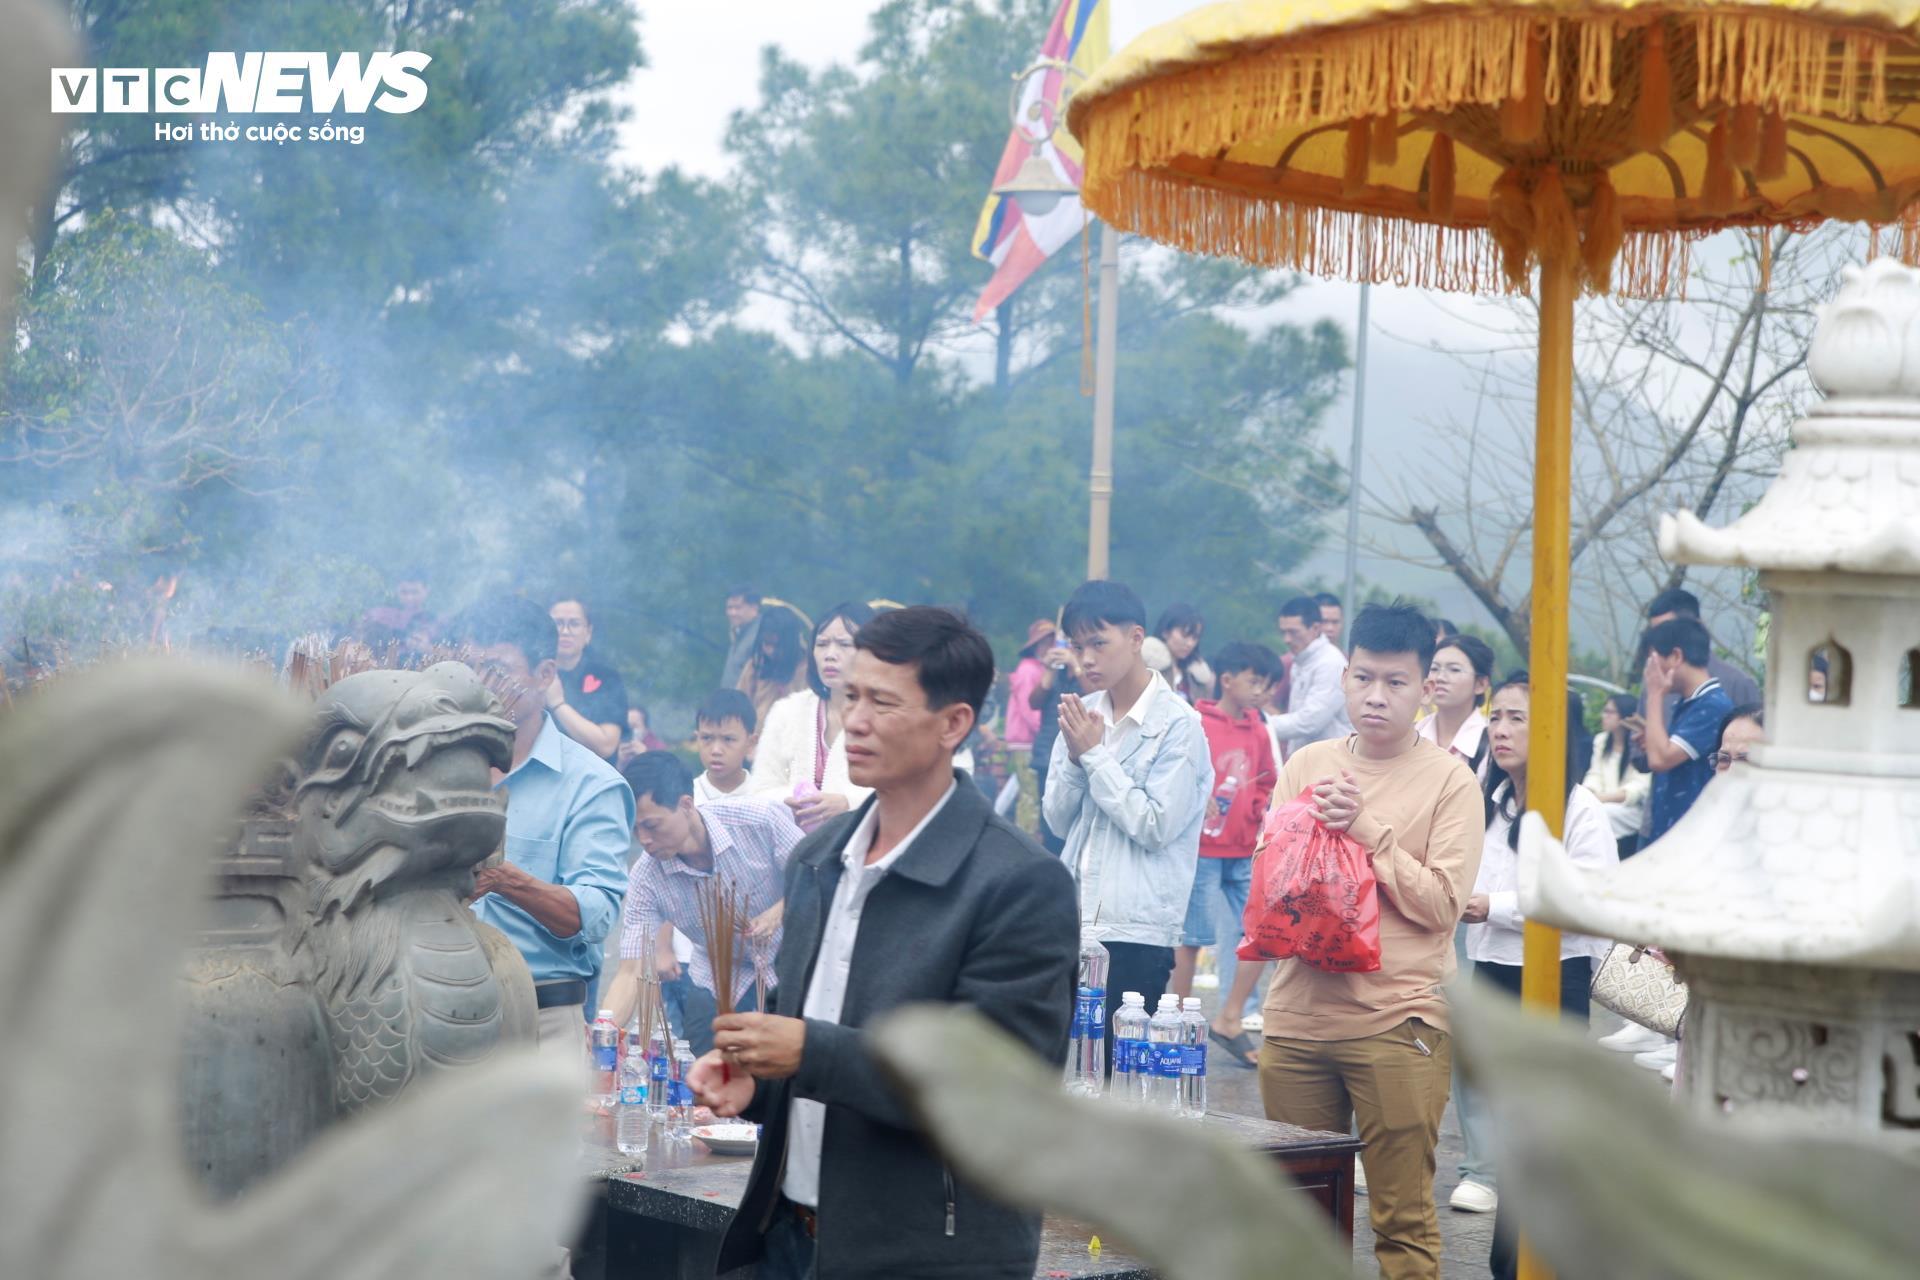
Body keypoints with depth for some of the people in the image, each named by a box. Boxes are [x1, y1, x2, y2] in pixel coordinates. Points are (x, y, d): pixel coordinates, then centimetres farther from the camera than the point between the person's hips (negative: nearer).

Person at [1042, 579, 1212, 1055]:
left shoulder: (1178, 724, -7)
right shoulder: (1083, 713, 9)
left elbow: (1156, 826, -14)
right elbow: (1057, 818, 10)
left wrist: (1094, 754, -11)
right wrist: (1073, 756, -7)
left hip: (1137, 932, -5)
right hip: (1074, 922, 6)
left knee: (1114, 1062, -5)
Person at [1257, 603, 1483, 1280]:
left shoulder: (1448, 779, -1)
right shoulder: (1306, 766, 12)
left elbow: (1442, 904, -10)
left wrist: (1365, 829, -14)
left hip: (1397, 1023, -4)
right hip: (1296, 1014, 4)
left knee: (1403, 1222, -2)